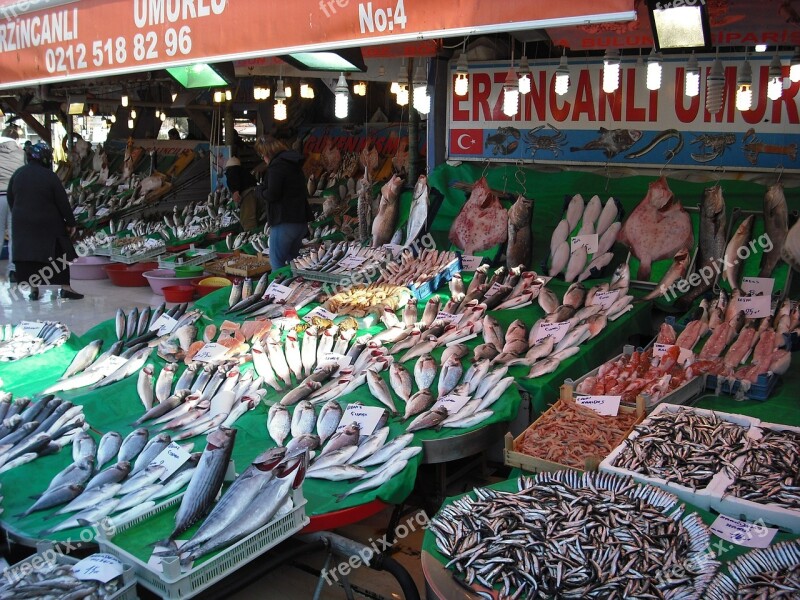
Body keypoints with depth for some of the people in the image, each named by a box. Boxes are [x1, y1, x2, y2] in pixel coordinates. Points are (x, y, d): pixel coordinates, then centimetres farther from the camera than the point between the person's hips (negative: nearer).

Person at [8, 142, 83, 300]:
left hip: (22, 223, 5)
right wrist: (71, 222, -3)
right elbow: (63, 202, -11)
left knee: (28, 255, 11)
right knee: (59, 255, 6)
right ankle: (65, 288, 7)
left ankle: (33, 289, 14)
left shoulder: (17, 174, 3)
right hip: (49, 223, -4)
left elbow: (10, 199, 13)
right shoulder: (49, 176, -13)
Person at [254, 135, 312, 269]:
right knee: (292, 261, 20)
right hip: (301, 221, 10)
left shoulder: (277, 165, -14)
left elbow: (271, 195, -20)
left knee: (277, 263, -3)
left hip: (285, 222, -9)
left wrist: (259, 189, 1)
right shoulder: (294, 163, 15)